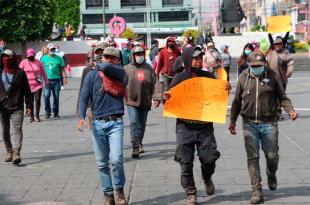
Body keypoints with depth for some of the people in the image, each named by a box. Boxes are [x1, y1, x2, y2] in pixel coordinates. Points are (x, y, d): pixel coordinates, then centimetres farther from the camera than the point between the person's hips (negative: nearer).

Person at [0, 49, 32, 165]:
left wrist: (29, 106, -1)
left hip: (17, 107, -3)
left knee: (18, 130, -13)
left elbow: (26, 90, 3)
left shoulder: (20, 73, 2)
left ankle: (16, 153, -20)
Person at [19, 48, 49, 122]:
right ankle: (32, 116, 16)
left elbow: (43, 72, 10)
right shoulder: (23, 63, 2)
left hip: (38, 85, 0)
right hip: (28, 85, 0)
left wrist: (46, 81, 11)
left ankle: (37, 116, 0)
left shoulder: (38, 62, 4)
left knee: (38, 100, -7)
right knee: (30, 101, 6)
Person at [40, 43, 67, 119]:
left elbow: (62, 69, 8)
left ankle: (56, 112, 17)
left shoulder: (59, 58, 7)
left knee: (56, 97, 5)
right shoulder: (43, 58, 7)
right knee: (46, 96, -13)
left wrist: (64, 78, -2)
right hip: (47, 80, -1)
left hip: (56, 80, 1)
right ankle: (47, 111, -1)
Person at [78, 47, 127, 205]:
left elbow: (107, 67, -18)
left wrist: (98, 65, 4)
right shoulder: (92, 75, 6)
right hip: (98, 123, 2)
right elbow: (84, 97, -1)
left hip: (115, 122, -2)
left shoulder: (120, 73, 3)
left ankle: (119, 189, 9)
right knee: (102, 163, 6)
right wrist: (82, 117, -15)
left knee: (116, 159, -13)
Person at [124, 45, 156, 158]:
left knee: (142, 124, 14)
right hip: (132, 101, -3)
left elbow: (155, 83, 6)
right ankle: (135, 147, -11)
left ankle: (139, 143, 31)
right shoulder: (127, 68, 0)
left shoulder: (148, 68, 8)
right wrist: (125, 97, -5)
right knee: (134, 123, -11)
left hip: (145, 101, 3)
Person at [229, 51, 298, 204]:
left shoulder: (272, 76, 1)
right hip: (249, 124, 1)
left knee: (272, 156, 5)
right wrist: (232, 120, 14)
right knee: (252, 158, -1)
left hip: (269, 123, -1)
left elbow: (282, 97, 5)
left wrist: (290, 110, -13)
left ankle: (271, 176, 38)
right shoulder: (244, 77, 4)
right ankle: (257, 191, 5)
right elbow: (237, 101, 13)